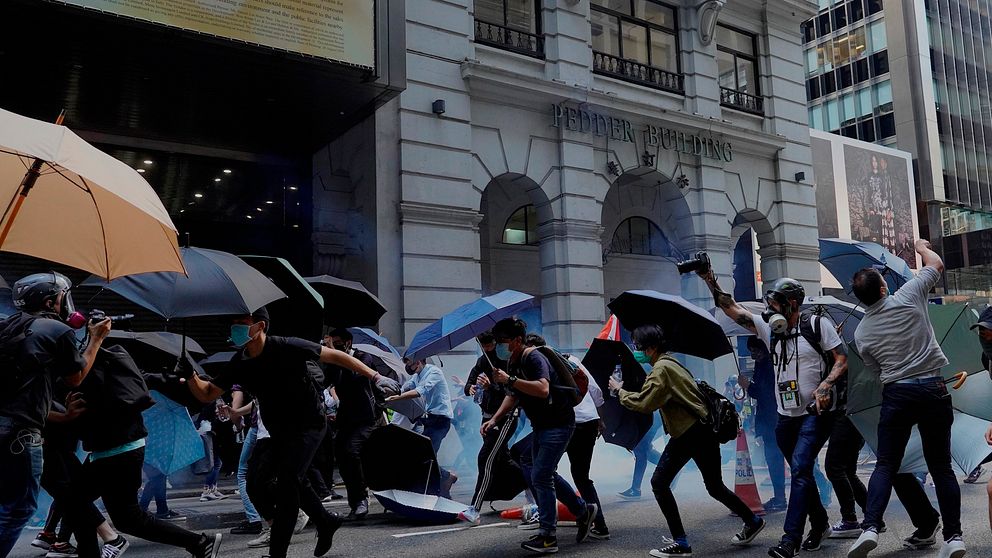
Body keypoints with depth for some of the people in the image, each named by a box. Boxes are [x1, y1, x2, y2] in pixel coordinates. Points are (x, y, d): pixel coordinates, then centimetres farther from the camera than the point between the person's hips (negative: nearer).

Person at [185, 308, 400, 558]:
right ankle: (326, 522, 39)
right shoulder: (239, 363, -5)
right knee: (295, 481, 15)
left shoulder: (287, 348, -23)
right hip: (279, 431, 7)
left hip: (308, 425, -7)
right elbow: (207, 394, 0)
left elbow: (335, 356, -18)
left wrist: (376, 376, -21)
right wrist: (190, 374, -21)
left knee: (288, 480, -17)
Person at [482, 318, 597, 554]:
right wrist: (493, 420, 5)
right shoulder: (511, 363, 7)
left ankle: (548, 537, -3)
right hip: (541, 425, 10)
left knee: (540, 476, -12)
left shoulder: (534, 358, -22)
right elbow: (512, 397, 17)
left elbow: (543, 389, -39)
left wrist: (510, 379, -38)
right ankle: (584, 511, 33)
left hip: (558, 423, -10)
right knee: (546, 475, 17)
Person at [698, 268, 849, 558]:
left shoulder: (818, 324, -6)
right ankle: (820, 525, 34)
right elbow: (732, 308, 2)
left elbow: (842, 359, -6)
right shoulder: (770, 329, 6)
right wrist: (710, 280, -8)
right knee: (801, 472, 15)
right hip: (786, 415, 6)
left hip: (816, 413, -6)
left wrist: (825, 385, -23)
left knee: (800, 468, -17)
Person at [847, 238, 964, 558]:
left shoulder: (862, 333, 2)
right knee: (941, 466, 10)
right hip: (934, 390, 0)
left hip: (896, 395, 0)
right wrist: (923, 247, 31)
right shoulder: (907, 298, -4)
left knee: (886, 466, 5)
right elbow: (936, 264, 13)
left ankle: (870, 528, -10)